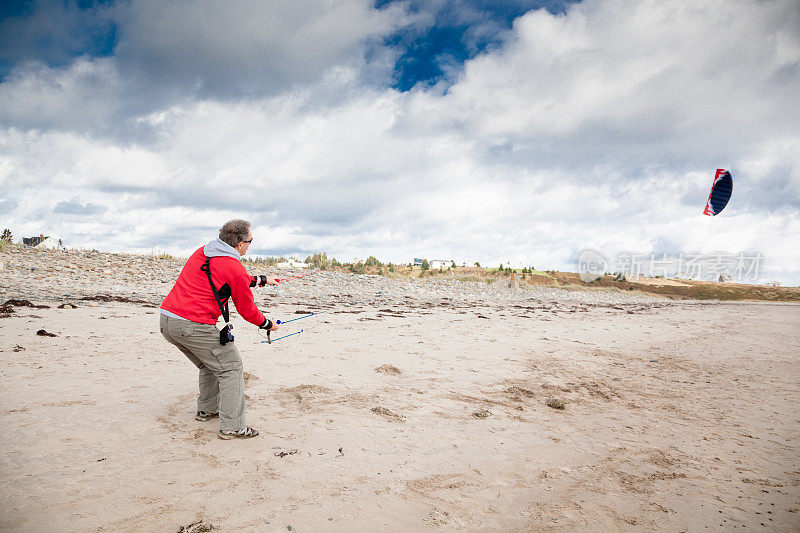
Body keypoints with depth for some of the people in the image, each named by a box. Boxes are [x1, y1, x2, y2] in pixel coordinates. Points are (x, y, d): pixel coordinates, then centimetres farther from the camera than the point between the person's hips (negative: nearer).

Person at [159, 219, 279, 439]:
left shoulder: (202, 252, 15)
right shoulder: (235, 268, -11)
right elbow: (247, 310, -3)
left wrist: (262, 280, 39)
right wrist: (268, 325, 16)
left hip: (166, 320, 9)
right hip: (194, 326, -9)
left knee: (210, 365, 26)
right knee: (230, 367, 3)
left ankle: (206, 410, 40)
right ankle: (232, 427, 2)